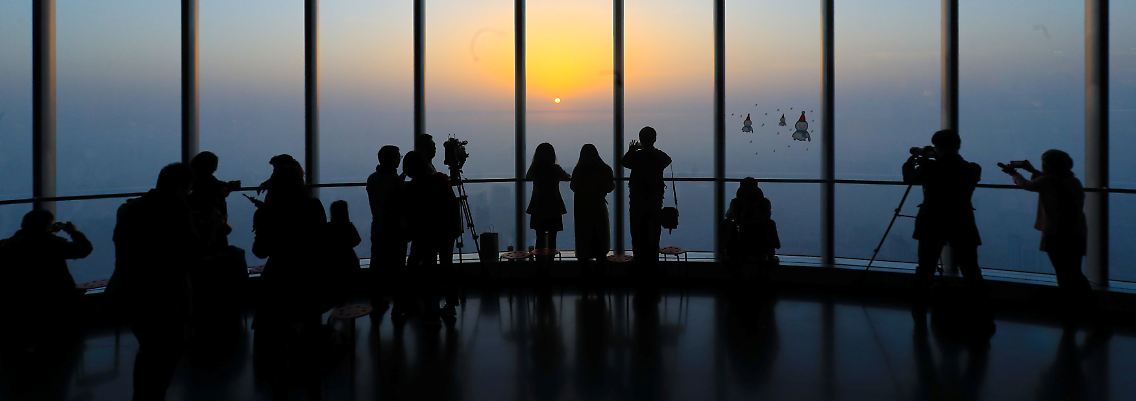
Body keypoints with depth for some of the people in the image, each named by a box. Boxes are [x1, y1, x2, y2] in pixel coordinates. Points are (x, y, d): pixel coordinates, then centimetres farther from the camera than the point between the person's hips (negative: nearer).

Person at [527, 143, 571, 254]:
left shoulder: (534, 168, -5)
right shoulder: (555, 169, -9)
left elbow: (527, 177, 17)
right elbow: (567, 178, 11)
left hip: (538, 208, 2)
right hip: (554, 207, -2)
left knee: (540, 238, 9)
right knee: (552, 238, 3)